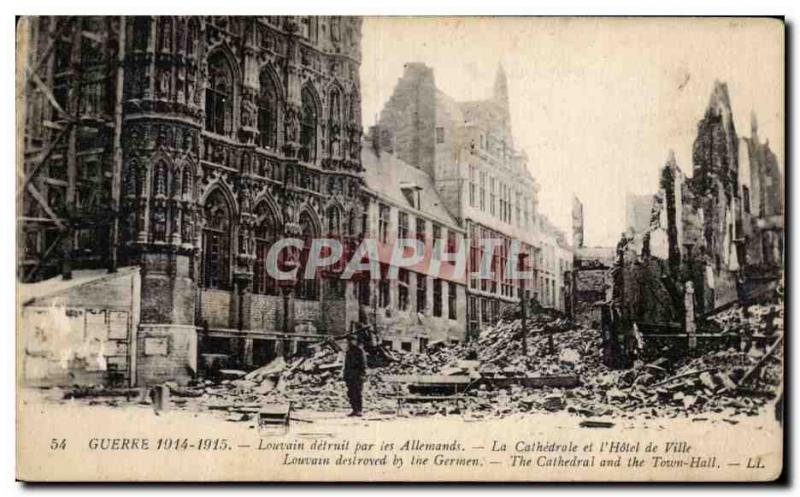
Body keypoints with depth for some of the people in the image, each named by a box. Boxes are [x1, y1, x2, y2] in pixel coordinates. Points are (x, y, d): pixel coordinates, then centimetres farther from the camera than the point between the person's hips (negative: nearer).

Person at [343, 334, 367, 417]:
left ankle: (359, 410, -11)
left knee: (357, 393, -12)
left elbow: (363, 363, -10)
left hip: (358, 375, -8)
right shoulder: (348, 352, 17)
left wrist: (361, 374, -18)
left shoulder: (360, 351, -5)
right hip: (350, 375, 8)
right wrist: (345, 376, 17)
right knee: (350, 393, 5)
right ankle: (355, 410, 9)